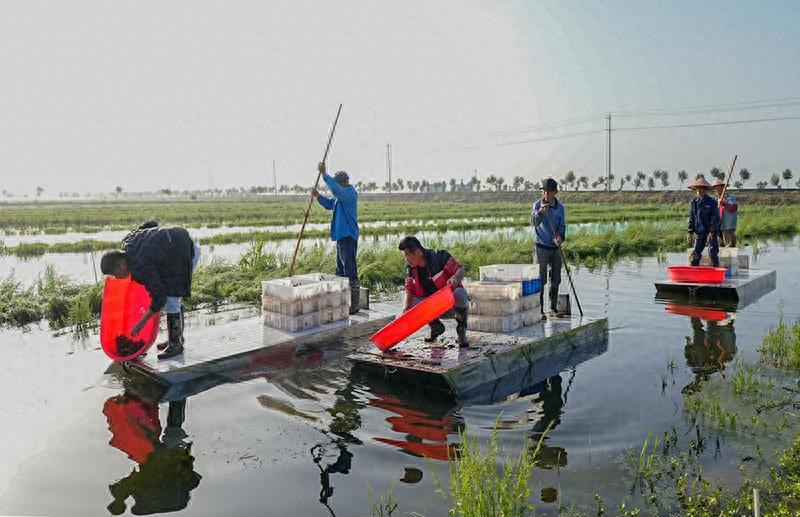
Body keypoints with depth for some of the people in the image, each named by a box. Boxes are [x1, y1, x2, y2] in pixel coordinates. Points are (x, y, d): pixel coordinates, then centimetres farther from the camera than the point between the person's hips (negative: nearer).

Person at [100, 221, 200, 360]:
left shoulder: (140, 268, -24)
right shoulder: (128, 241, -2)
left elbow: (159, 298, -23)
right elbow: (151, 224, 12)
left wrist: (141, 323, -14)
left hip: (186, 253, -10)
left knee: (171, 300, -7)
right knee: (172, 296, 15)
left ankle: (176, 344, 5)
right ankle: (176, 337, 25)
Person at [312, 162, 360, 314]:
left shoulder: (350, 193, -12)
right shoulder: (342, 195, 18)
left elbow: (335, 189, -29)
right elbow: (330, 204, 25)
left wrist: (324, 174, -25)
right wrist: (318, 196, 8)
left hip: (348, 236, -11)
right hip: (342, 236, 11)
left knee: (351, 272, -10)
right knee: (341, 272, 17)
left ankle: (354, 305, -8)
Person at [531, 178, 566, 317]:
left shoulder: (560, 207, 4)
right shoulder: (537, 205, -7)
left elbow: (562, 226, 6)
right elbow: (534, 222, -23)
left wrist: (560, 237, -15)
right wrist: (540, 211, -43)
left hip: (555, 247, 4)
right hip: (541, 247, -4)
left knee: (555, 280, 9)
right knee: (541, 279, -6)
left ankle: (553, 308, 20)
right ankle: (539, 309, -2)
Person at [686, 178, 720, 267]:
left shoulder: (711, 202, -6)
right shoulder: (694, 202, 7)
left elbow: (715, 219, -9)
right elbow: (691, 218, 11)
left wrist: (712, 232, -16)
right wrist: (689, 232, 4)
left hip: (710, 233, -4)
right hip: (699, 233, 4)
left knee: (713, 253, -8)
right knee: (695, 254, 3)